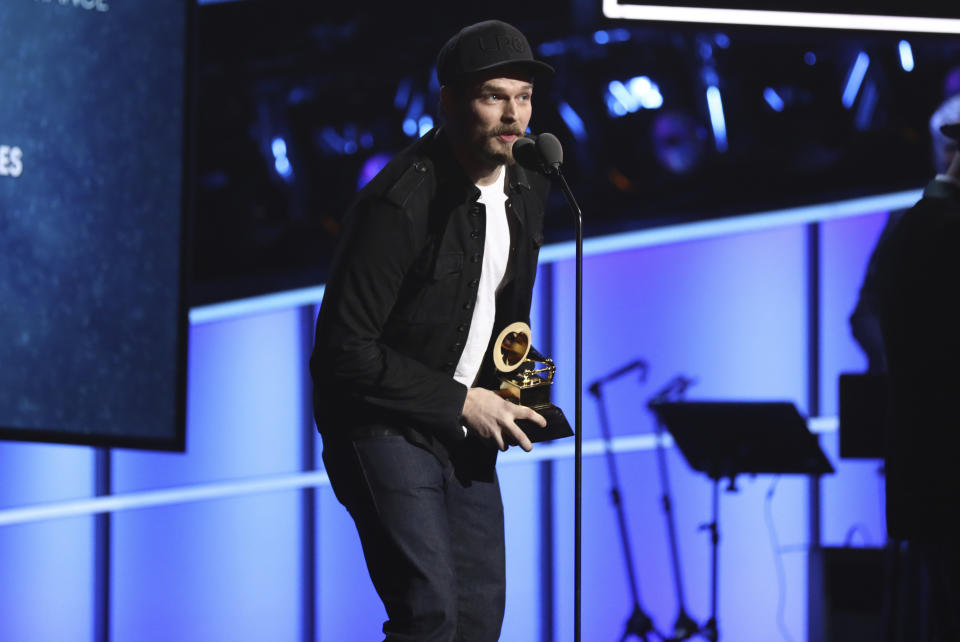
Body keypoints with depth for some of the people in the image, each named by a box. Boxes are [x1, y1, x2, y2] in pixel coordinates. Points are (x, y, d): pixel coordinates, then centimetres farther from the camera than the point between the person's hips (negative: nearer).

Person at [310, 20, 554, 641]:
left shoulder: (528, 189, 3)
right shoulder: (400, 204, -22)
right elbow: (343, 350, -22)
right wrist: (460, 401, -18)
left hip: (465, 434, 8)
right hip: (385, 426, -8)